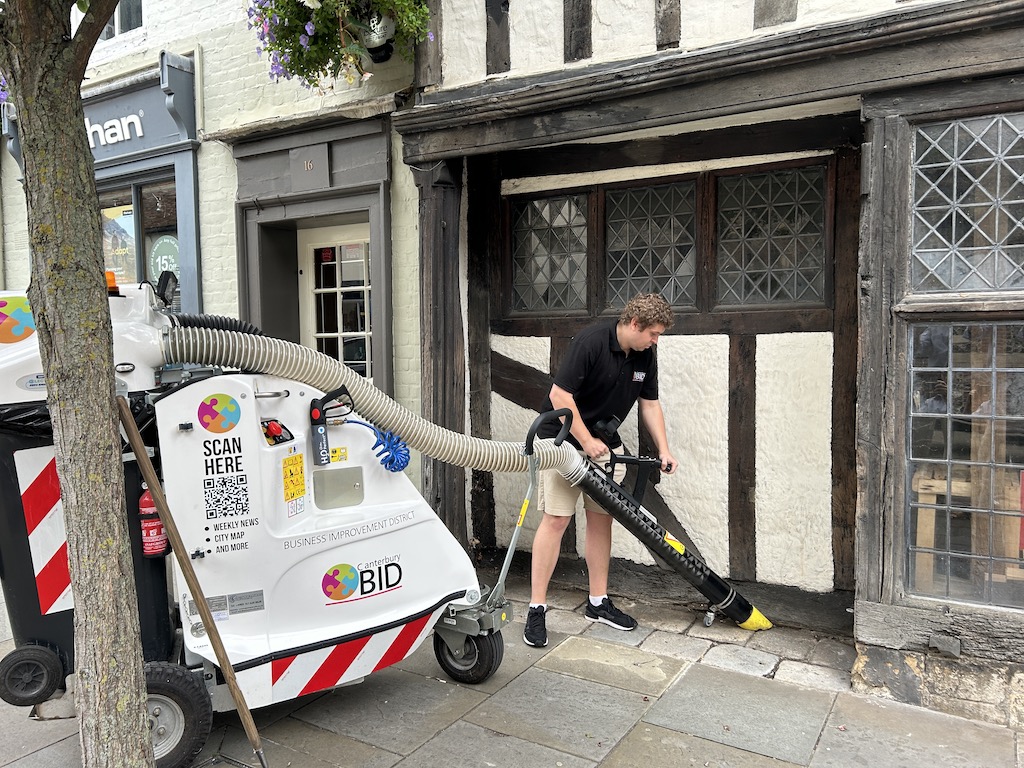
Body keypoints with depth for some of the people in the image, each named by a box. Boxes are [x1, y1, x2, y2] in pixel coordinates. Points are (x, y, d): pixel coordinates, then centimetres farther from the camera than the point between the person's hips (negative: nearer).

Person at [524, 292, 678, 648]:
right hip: (565, 440, -7)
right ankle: (537, 608, -2)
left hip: (604, 444, 7)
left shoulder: (645, 356, -1)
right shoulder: (591, 341, -23)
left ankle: (598, 602, 20)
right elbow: (559, 395, -25)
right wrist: (587, 441, -22)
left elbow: (650, 404, 8)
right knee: (556, 520, -9)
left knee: (602, 519, 8)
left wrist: (663, 449, -1)